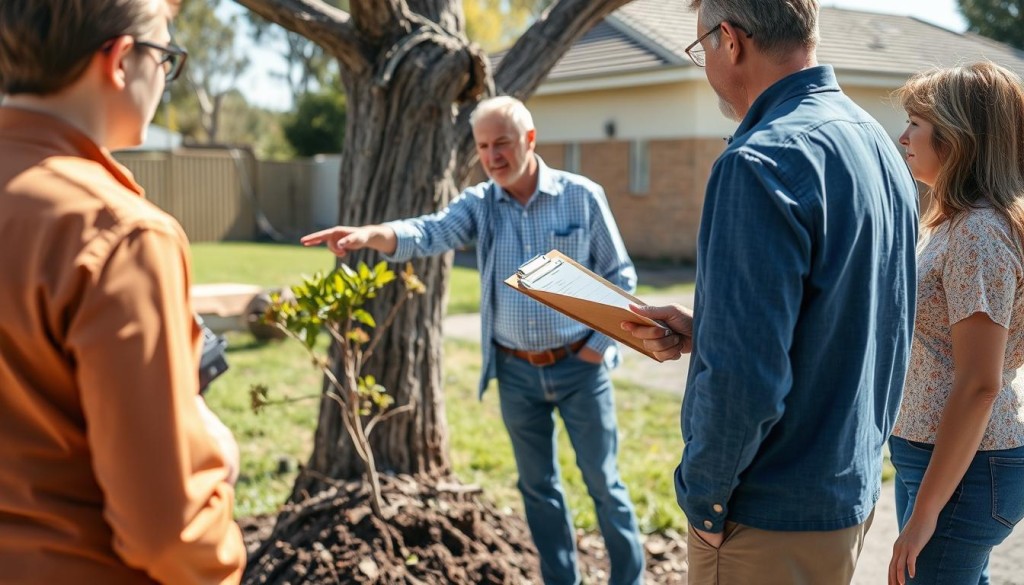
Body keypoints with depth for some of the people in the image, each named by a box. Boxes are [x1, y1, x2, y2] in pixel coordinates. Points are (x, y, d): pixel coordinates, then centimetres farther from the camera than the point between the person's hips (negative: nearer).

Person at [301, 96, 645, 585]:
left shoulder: (582, 197, -7)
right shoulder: (478, 204, -2)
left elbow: (619, 276, 0)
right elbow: (429, 233, -20)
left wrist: (601, 343, -7)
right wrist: (370, 234, -39)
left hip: (580, 367, -3)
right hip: (516, 373, 3)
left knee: (603, 481, 6)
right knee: (538, 485, 14)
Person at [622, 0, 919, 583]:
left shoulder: (762, 162, -23)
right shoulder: (879, 144, 6)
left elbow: (742, 379, -27)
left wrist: (702, 498, -13)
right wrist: (702, 329, 7)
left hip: (774, 520, -9)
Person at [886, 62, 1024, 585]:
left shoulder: (980, 234, -19)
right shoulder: (955, 224, 12)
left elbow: (979, 384, -23)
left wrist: (925, 510, -20)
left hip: (963, 468, -10)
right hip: (928, 453, 10)